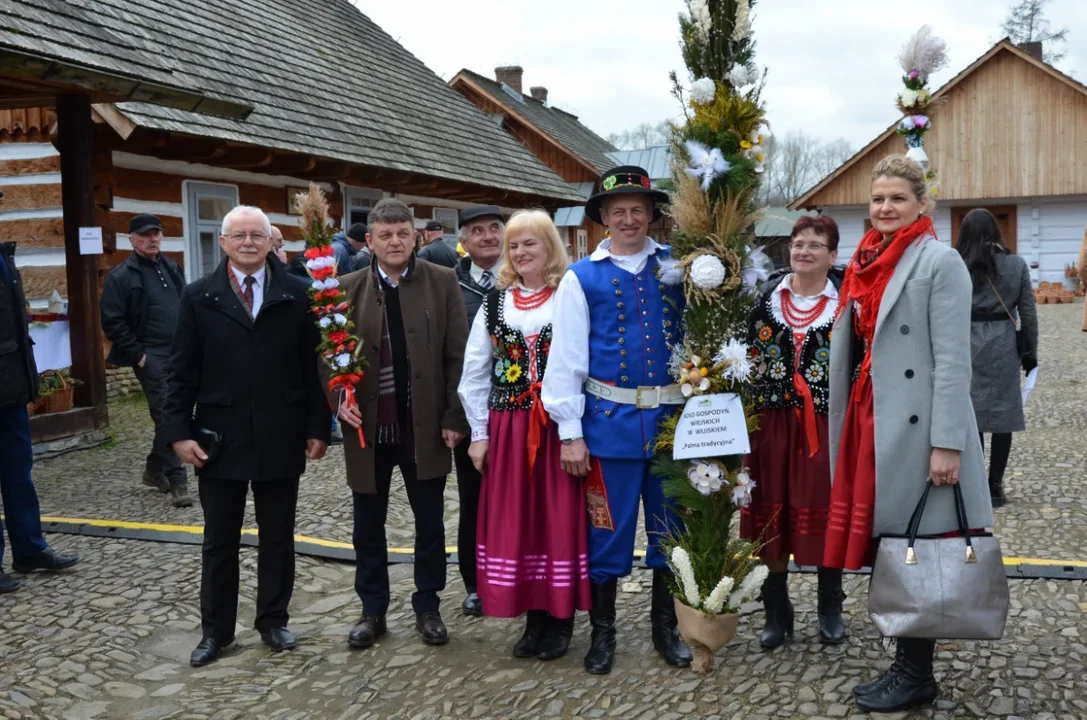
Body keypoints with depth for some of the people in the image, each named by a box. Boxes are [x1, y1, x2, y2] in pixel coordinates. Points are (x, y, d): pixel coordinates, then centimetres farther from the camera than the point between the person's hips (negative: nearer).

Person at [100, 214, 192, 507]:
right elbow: (112, 322, -10)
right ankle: (177, 480, -5)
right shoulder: (120, 276, -6)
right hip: (151, 358, -6)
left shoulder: (171, 268, 14)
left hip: (180, 355, 6)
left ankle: (155, 469, 29)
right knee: (167, 416, -9)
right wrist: (137, 355, -13)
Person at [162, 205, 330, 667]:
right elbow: (182, 372, 1)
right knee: (219, 541, 12)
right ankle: (215, 630, 25)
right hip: (219, 439, 0)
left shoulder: (298, 295, 0)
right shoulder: (199, 297, 2)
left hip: (281, 439, 0)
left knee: (278, 538, 11)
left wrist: (318, 427, -3)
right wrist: (179, 431, -6)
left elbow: (313, 366, 0)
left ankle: (273, 621, 27)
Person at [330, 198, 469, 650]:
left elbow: (457, 354, -3)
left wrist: (454, 417, -7)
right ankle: (372, 610, 26)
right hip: (367, 427, 1)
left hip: (424, 426, -1)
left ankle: (428, 607, 26)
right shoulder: (348, 289, 2)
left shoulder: (441, 282, -2)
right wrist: (338, 399, -13)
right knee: (368, 525, 12)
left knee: (430, 523, 10)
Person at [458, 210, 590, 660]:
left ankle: (561, 619, 17)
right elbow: (475, 373, 9)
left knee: (559, 518, 3)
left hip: (559, 428, -3)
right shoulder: (495, 302, 8)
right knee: (514, 519, 6)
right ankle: (535, 617, 20)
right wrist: (479, 432, 5)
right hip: (508, 430, 4)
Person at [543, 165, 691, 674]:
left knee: (671, 527, 13)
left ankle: (665, 627, 30)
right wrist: (570, 432, -5)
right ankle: (602, 632, 25)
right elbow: (567, 357, -2)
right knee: (607, 531, 8)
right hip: (610, 421, -2)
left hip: (670, 418, 2)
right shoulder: (582, 278, 0)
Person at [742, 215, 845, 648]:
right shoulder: (765, 303, 5)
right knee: (772, 515, 6)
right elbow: (746, 361, 6)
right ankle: (776, 612, 20)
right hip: (771, 424, 2)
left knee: (826, 514, 6)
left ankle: (830, 611, 24)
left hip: (826, 426, -1)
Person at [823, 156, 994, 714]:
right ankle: (904, 667, 23)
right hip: (867, 422, 7)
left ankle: (916, 677, 16)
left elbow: (953, 360, -13)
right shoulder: (866, 262, 14)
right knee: (882, 546, 10)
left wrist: (947, 443, -18)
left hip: (914, 428, -7)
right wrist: (847, 426, 14)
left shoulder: (940, 261, -7)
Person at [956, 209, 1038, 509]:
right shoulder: (1016, 265, 1)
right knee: (1003, 414, 7)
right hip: (1003, 347, 1)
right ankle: (994, 486, 9)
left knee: (970, 414, 6)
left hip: (967, 346, -1)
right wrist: (1031, 351, 10)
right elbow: (1028, 312, 3)